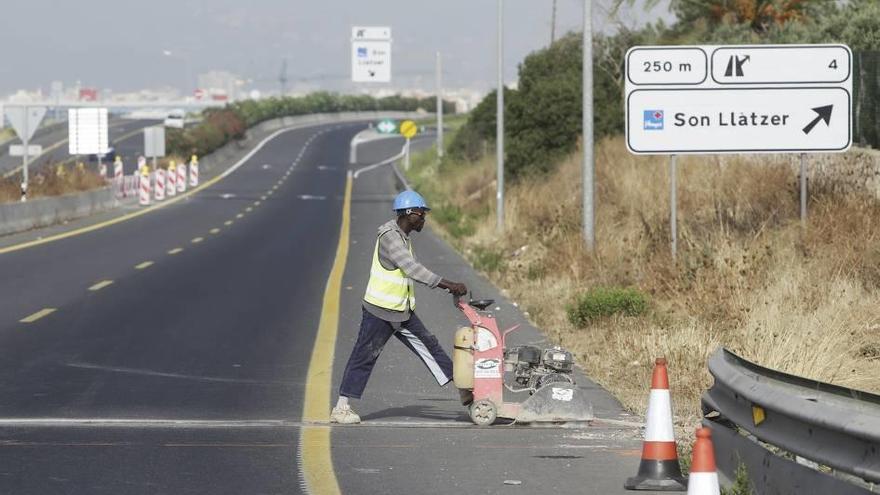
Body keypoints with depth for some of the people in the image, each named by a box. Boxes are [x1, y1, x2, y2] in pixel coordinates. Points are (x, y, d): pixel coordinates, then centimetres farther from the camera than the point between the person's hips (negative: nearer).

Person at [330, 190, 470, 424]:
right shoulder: (390, 237, -21)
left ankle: (463, 390, 10)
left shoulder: (403, 236, 11)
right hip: (380, 311, -9)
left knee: (428, 346, 8)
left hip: (402, 312, 9)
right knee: (364, 357, -4)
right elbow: (414, 270, -29)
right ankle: (341, 409, 1)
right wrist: (449, 285, -31)